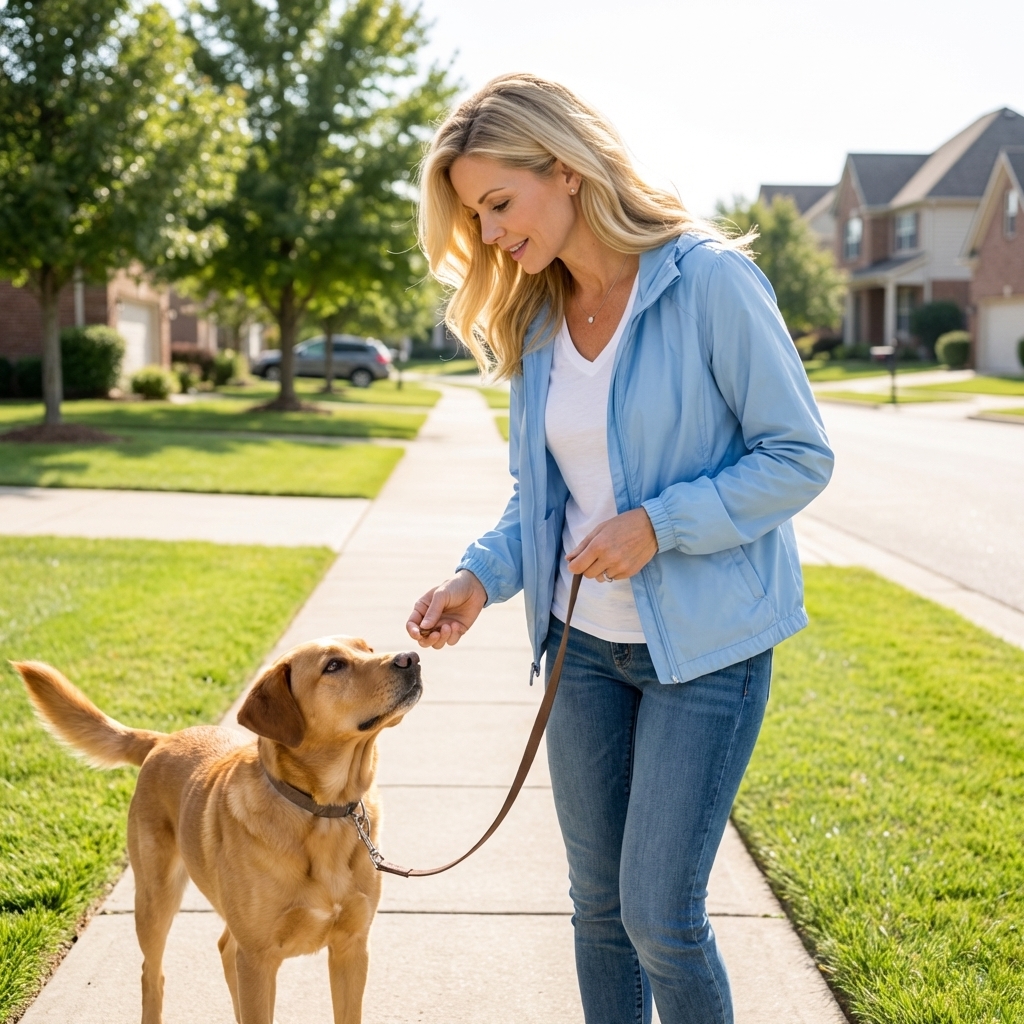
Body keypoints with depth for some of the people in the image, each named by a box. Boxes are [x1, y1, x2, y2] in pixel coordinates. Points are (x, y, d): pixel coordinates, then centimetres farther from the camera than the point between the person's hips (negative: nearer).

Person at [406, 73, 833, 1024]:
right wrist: (481, 575, -6)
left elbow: (801, 456, -13)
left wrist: (658, 524, -21)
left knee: (659, 914, -2)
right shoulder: (533, 320, 5)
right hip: (584, 642, 6)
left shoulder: (710, 279, -15)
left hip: (705, 643, -6)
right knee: (598, 902, 14)